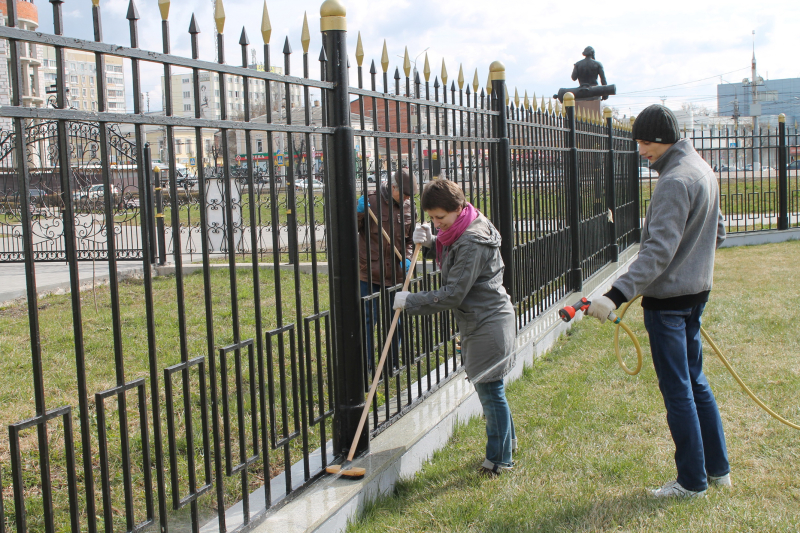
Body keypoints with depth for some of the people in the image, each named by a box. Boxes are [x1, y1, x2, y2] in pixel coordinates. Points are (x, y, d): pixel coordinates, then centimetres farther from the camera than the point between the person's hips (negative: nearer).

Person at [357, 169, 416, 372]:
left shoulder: (407, 207, 6)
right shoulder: (371, 200, -7)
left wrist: (407, 257, -2)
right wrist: (360, 213, -25)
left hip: (395, 274, 4)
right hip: (370, 272, -4)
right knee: (369, 319, 0)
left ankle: (393, 362, 25)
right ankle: (367, 364, 10)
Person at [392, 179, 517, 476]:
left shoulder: (472, 242, -24)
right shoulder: (459, 232, 6)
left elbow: (452, 295, -24)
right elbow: (449, 260, 23)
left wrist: (410, 302, -17)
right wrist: (429, 244, 2)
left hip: (488, 325, -10)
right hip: (478, 322, 10)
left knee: (490, 391, 0)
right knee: (486, 388, 21)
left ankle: (499, 458, 14)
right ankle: (507, 440, 37)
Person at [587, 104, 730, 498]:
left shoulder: (676, 181, -21)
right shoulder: (703, 170, 11)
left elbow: (658, 251, -29)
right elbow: (716, 234, 21)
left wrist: (617, 294, -35)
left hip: (668, 298, -10)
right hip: (696, 292, 10)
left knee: (677, 391, 0)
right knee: (695, 382, 19)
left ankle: (692, 482, 10)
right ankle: (718, 469, 27)